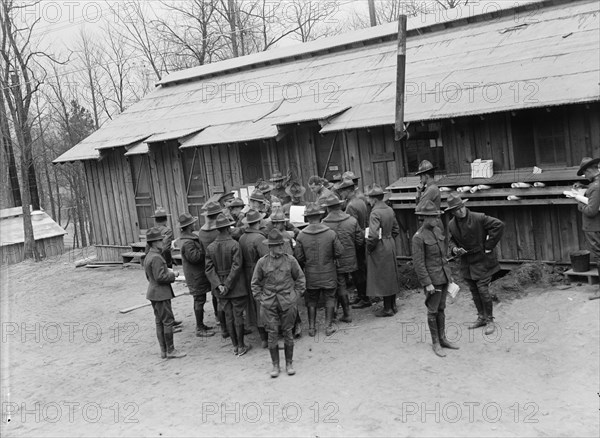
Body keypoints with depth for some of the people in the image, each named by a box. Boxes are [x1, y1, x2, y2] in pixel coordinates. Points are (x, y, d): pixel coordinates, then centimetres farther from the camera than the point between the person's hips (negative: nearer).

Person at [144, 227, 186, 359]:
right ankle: (170, 351, 3)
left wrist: (168, 272, 12)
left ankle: (163, 351, 20)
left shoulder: (148, 257, 11)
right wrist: (173, 274, -9)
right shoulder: (156, 258, -21)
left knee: (159, 322, 13)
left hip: (154, 293, 10)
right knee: (168, 321, -3)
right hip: (161, 294, -10)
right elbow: (160, 277, -24)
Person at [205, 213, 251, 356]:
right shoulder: (234, 245, -14)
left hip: (221, 289, 4)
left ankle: (235, 346, 21)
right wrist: (227, 285, -14)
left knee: (228, 316, 12)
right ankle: (241, 346, 13)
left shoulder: (210, 247, 0)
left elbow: (209, 269, -4)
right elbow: (236, 266, -19)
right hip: (237, 288, -4)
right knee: (238, 316, 5)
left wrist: (219, 285, -9)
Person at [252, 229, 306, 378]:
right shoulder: (262, 262, -1)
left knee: (288, 332, 7)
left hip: (288, 302, 0)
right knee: (272, 334, 2)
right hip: (269, 304, 0)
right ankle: (275, 365, 15)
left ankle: (289, 364, 20)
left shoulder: (290, 260, -1)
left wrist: (296, 296, 3)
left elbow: (300, 279, 10)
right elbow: (255, 283, 9)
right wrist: (260, 298, 2)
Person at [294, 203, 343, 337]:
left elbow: (298, 257, -6)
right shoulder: (331, 234, -13)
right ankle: (328, 326, 17)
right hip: (328, 275, -1)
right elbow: (339, 252, -6)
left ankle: (312, 328, 19)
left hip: (310, 275, 1)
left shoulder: (301, 236, -12)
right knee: (329, 299, 14)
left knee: (311, 301, 14)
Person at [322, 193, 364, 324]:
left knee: (341, 287, 6)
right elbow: (360, 241, 1)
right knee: (344, 285, 19)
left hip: (335, 263, -4)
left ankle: (347, 314, 10)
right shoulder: (352, 221, -5)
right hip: (350, 260, 4)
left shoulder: (324, 225, -15)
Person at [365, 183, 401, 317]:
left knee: (382, 278, 0)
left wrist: (369, 248, -14)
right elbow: (396, 229, 15)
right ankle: (393, 305, 26)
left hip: (379, 249, -9)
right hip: (390, 245, 9)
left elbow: (373, 235, -28)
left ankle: (387, 309, 6)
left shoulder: (375, 213, -21)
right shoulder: (390, 210, 6)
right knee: (391, 276, 16)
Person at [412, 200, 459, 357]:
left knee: (441, 308, 15)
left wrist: (449, 273, 17)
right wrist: (427, 283, -18)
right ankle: (435, 343, 15)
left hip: (443, 276, 7)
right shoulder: (418, 237, -17)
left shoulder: (438, 231, 6)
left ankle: (442, 339, 26)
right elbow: (418, 263, -17)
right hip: (432, 278, -7)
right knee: (433, 311, 4)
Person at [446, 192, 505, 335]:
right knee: (474, 291, 13)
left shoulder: (478, 218, -17)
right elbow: (452, 241, 15)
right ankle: (481, 317, 29)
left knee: (483, 290, -7)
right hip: (466, 262, 5)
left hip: (482, 260, -5)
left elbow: (499, 225, -19)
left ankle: (489, 321, 8)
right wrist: (454, 249, -9)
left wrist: (489, 246, -16)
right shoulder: (451, 225, 0)